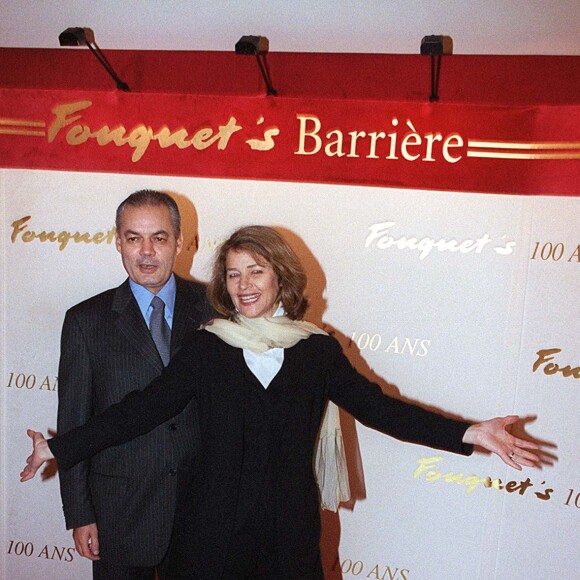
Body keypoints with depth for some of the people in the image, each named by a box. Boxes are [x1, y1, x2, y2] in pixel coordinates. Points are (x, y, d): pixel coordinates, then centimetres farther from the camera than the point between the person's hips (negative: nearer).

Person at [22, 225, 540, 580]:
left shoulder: (318, 350, -2)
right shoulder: (205, 347, -4)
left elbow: (377, 406, -6)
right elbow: (146, 406, -6)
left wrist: (469, 433, -14)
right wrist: (61, 446, -10)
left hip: (288, 526, 1)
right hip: (212, 522, 0)